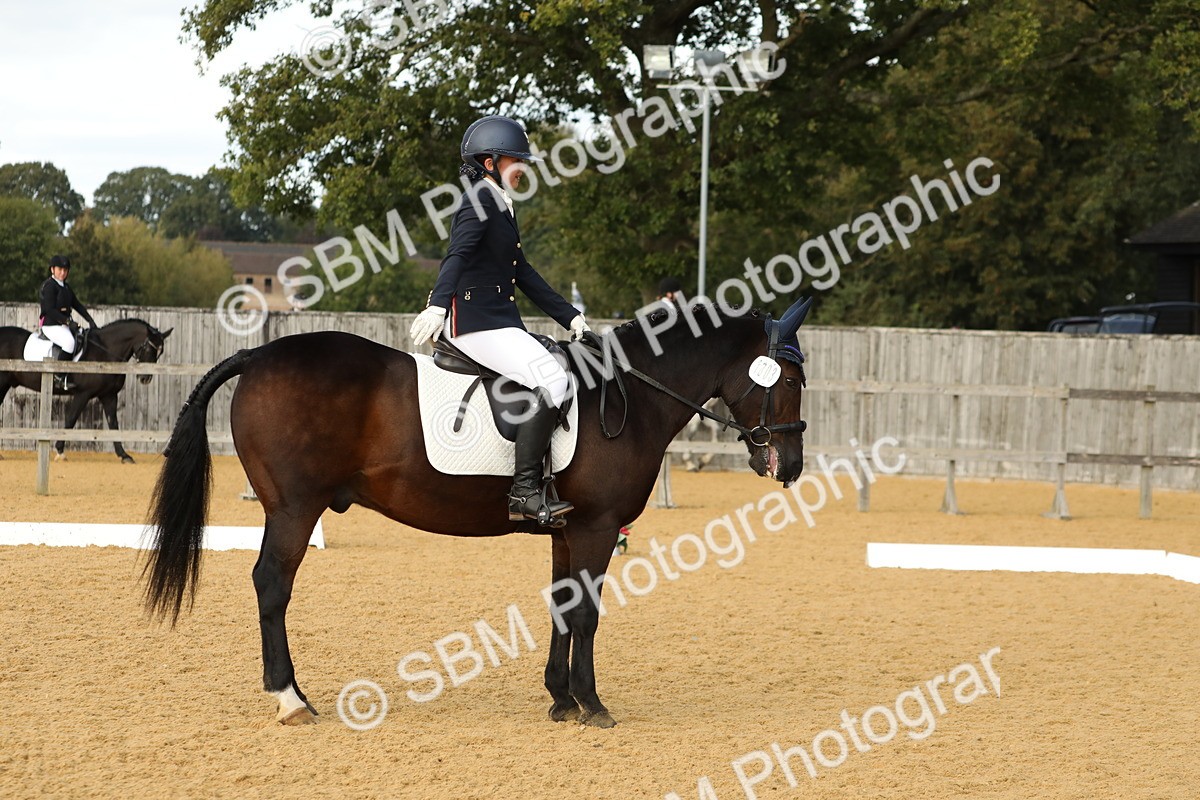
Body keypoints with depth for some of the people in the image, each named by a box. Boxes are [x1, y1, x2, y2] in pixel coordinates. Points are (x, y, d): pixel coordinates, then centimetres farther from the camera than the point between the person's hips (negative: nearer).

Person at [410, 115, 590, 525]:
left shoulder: (501, 207, 22)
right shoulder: (480, 202, -9)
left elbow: (523, 273, 25)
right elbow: (457, 255, -25)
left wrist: (569, 316, 22)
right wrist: (438, 305, -41)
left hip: (502, 322, 11)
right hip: (475, 322, -11)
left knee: (563, 377, 11)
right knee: (552, 382, -22)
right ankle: (524, 491, -24)